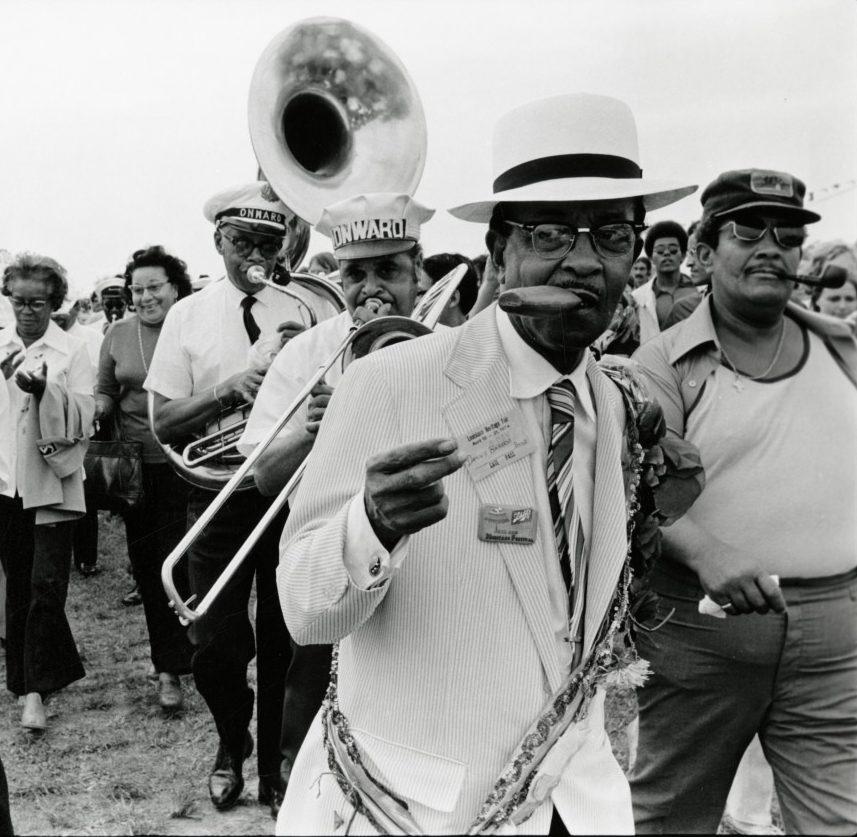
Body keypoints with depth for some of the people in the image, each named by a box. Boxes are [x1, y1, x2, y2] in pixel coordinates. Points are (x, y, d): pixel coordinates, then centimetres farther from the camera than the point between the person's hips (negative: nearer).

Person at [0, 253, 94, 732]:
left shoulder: (72, 352, -1)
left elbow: (82, 420, -11)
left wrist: (43, 389, -24)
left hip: (51, 484, -4)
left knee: (47, 586, -8)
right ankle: (54, 671, 27)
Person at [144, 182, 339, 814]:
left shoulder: (307, 308, 3)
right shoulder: (189, 317, 3)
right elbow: (165, 424, -1)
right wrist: (228, 389, -17)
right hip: (221, 496, 0)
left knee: (285, 643, 9)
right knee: (216, 649, 1)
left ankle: (275, 760, 32)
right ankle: (233, 745, 32)